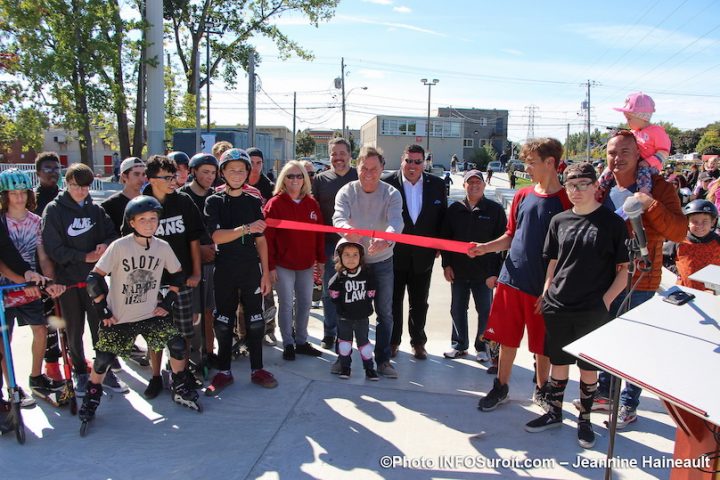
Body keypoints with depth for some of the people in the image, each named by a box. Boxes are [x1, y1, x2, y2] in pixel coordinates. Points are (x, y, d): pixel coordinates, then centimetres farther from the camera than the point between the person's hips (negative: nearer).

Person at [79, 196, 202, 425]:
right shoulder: (119, 246, -15)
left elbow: (177, 275, 11)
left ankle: (181, 389, 18)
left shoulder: (163, 247, -4)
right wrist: (103, 312, -10)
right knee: (103, 360, 0)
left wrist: (167, 302, 4)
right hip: (118, 318, -3)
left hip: (151, 314, 3)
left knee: (178, 345, -5)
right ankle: (92, 397, 28)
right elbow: (94, 278, -12)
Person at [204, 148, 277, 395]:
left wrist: (265, 273, 3)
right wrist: (246, 228, -28)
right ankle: (223, 371, 20)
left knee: (254, 321, 7)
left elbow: (261, 240, 6)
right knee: (223, 322, 7)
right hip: (225, 270, -2)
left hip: (251, 268, 2)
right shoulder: (214, 202, -1)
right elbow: (217, 236, -14)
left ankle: (257, 369, 20)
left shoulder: (254, 202, 5)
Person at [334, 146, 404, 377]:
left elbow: (396, 222, -27)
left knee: (385, 313, 9)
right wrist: (346, 228, -51)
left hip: (382, 261, 1)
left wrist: (387, 239, -51)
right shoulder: (346, 192, -9)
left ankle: (383, 360, 24)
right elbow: (339, 217, -25)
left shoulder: (391, 194, -10)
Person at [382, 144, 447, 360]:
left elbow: (442, 217, 7)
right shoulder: (387, 183, -9)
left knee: (419, 303, 13)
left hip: (423, 255, 2)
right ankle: (393, 341, 26)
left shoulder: (436, 185, 0)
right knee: (393, 301, 11)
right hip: (394, 254, -2)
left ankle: (418, 342, 29)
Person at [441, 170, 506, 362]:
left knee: (485, 311, 7)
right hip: (458, 271, 3)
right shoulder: (455, 209, 5)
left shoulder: (495, 209, -4)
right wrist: (447, 264, 1)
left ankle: (482, 346, 24)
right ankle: (460, 345, 27)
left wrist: (495, 272, -11)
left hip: (484, 273, -3)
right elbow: (445, 238, 8)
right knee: (457, 309, 11)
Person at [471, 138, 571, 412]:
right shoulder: (522, 196, 6)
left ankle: (541, 388, 33)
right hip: (512, 278, 4)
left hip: (544, 285, -4)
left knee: (542, 343, 12)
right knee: (507, 337, 12)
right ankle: (501, 387, 27)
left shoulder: (567, 201, -9)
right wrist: (485, 247, -4)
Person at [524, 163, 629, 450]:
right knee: (558, 361, 14)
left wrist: (605, 301, -9)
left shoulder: (612, 223, -5)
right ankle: (554, 412, 31)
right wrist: (546, 293, 6)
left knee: (589, 367, 9)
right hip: (558, 307, 3)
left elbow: (623, 271, -2)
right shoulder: (559, 221, 5)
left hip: (593, 310, -3)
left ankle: (584, 419, 28)